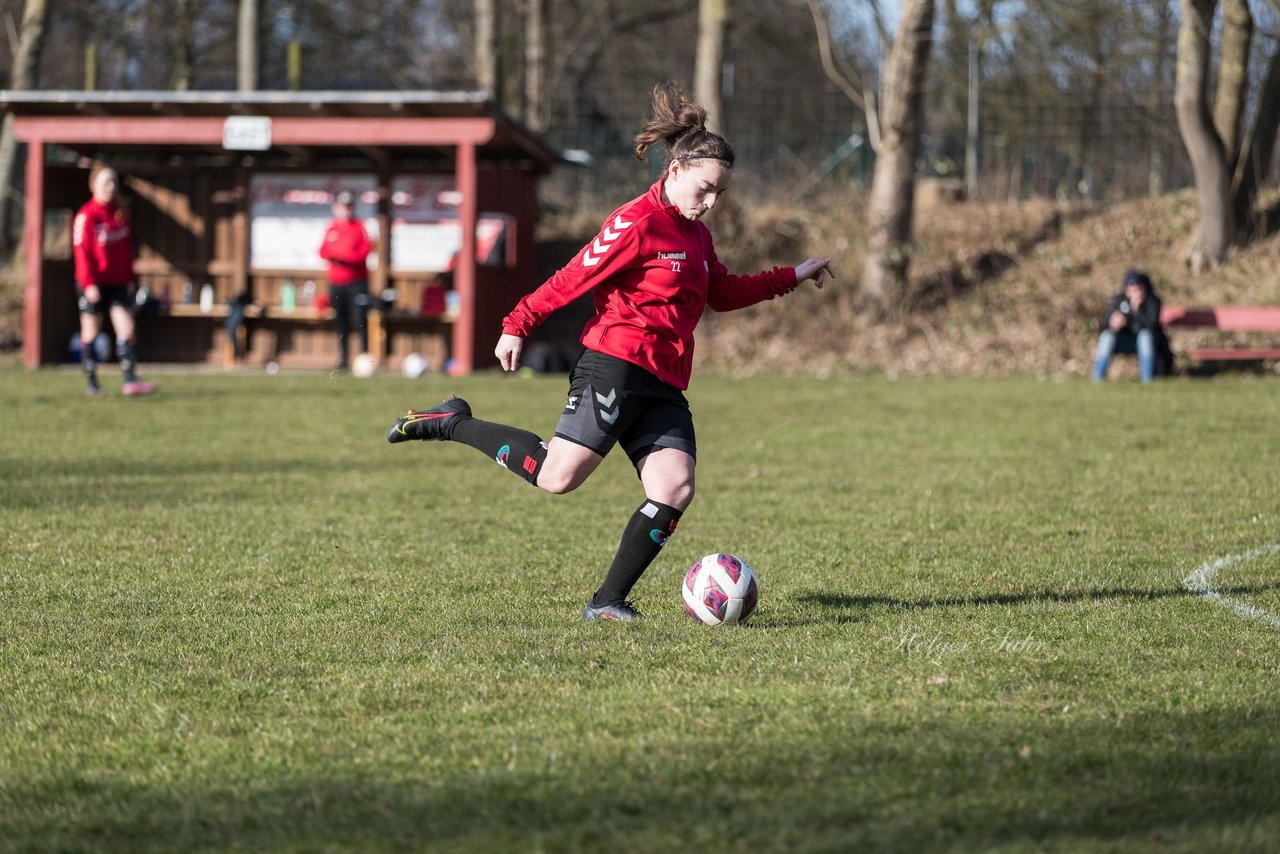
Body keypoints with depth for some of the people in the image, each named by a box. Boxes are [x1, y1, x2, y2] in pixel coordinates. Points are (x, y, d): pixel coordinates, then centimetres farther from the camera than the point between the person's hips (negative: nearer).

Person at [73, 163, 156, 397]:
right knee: (91, 331, 4)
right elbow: (81, 251, -13)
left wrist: (129, 278, 11)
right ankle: (92, 383, 13)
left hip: (118, 283, 5)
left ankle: (130, 380, -11)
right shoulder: (86, 215, -10)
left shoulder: (120, 215, 9)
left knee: (127, 328, -6)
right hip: (93, 285, -5)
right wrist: (88, 283, -18)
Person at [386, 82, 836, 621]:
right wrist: (517, 327, -12)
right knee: (558, 476, -14)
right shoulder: (638, 224, -9)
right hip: (615, 368, -8)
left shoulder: (695, 234, 19)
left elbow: (723, 293, 34)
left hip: (664, 385, 8)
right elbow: (573, 278, -11)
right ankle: (452, 423, 4)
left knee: (674, 489, -11)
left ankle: (608, 602, -6)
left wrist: (793, 277, 34)